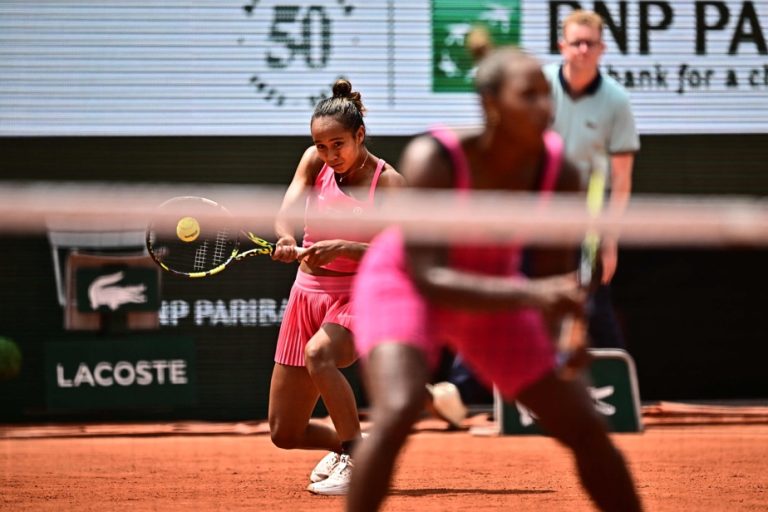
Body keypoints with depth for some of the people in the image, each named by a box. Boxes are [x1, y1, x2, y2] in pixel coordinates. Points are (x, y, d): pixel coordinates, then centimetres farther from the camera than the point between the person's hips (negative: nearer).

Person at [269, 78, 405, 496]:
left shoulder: (387, 182, -11)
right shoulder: (314, 162, 0)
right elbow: (285, 213, -14)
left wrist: (341, 248, -34)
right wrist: (286, 239, -37)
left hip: (359, 298, -5)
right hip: (307, 294, 5)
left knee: (319, 353, -39)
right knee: (285, 434, 6)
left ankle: (356, 461, -27)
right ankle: (346, 444, 37)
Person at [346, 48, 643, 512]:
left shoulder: (560, 173, -21)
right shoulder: (433, 161, -33)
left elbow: (554, 276, -9)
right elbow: (426, 276, -36)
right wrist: (531, 294, -48)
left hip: (493, 292, 5)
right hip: (404, 282, -4)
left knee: (587, 428, 2)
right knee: (398, 410, -32)